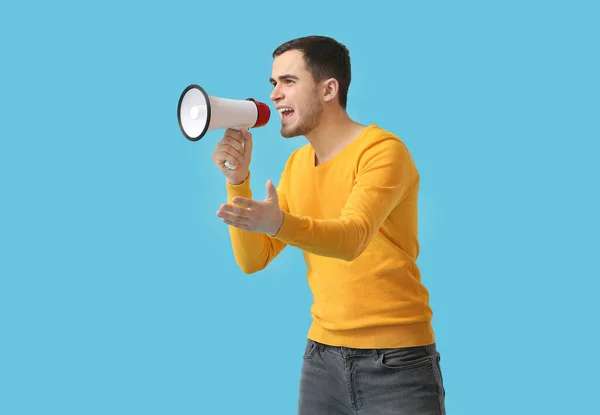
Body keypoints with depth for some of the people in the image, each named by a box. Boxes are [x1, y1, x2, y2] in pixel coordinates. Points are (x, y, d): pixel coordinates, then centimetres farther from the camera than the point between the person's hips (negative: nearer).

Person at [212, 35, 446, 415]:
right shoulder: (296, 164, 7)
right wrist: (238, 180, -10)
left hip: (397, 359, -6)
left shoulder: (382, 150, -13)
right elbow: (253, 259, 1)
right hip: (323, 355, 6)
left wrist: (280, 224, -46)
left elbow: (351, 238, -30)